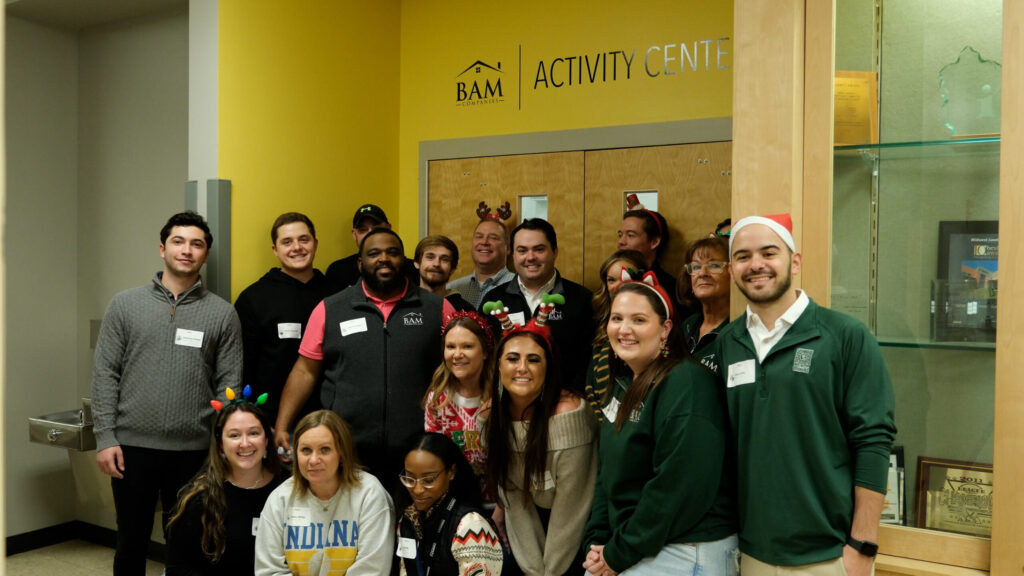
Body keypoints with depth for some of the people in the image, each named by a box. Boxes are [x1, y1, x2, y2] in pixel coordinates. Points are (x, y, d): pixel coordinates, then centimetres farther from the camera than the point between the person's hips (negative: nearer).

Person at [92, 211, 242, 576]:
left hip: (194, 449, 0)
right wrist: (105, 437, -5)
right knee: (132, 541, 12)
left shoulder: (222, 314, 2)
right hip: (132, 445, 1)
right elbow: (105, 375, 2)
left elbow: (229, 386, 1)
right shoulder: (125, 304, 4)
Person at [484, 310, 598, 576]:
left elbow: (568, 509, -21)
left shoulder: (567, 413, -27)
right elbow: (513, 497, -8)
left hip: (577, 532, -4)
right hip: (532, 530, 4)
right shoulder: (498, 414, -11)